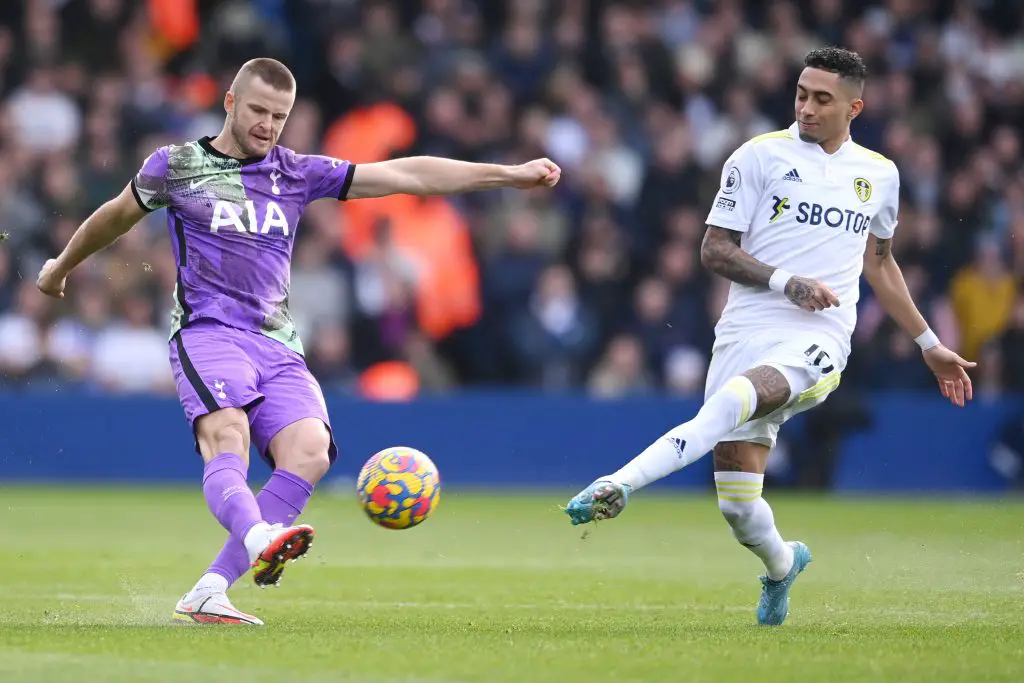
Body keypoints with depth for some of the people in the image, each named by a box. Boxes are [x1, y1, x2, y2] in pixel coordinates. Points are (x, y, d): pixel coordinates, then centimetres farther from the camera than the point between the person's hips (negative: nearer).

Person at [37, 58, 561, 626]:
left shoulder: (298, 174, 16)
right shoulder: (176, 166, 9)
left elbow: (407, 175, 13)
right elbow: (115, 216, 27)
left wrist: (510, 174, 8)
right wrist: (61, 267, 40)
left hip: (277, 345, 3)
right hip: (206, 332, -3)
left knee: (309, 451, -23)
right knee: (227, 436, -32)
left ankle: (208, 592, -26)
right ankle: (259, 539, -62)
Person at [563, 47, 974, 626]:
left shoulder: (879, 175, 15)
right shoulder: (761, 156, 5)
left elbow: (879, 263, 31)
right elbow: (715, 251, 3)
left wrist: (930, 345, 33)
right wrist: (786, 282, -12)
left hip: (819, 340, 0)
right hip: (747, 331, 0)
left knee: (736, 401, -35)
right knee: (738, 506, -3)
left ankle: (621, 484, -43)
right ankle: (782, 564, 32)